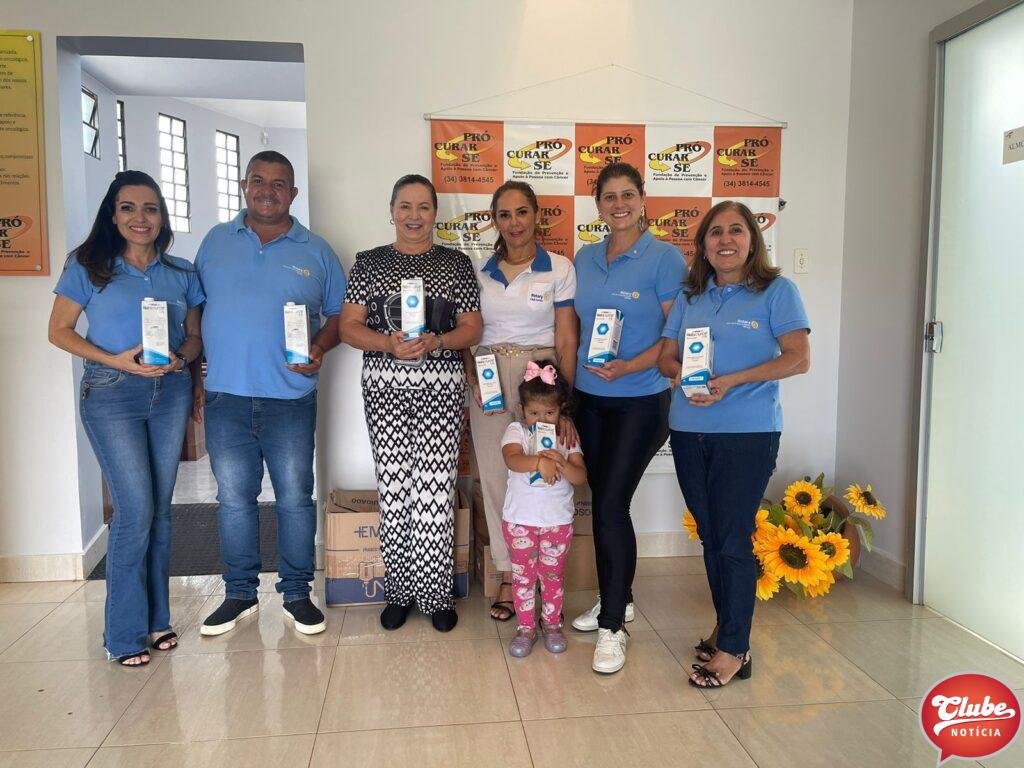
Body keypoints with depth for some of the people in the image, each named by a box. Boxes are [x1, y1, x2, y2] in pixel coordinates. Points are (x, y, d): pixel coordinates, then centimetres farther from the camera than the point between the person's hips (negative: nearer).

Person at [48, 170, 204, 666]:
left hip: (170, 392, 3)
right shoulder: (88, 267, 2)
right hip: (111, 393, -3)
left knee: (160, 508, 8)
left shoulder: (182, 274, 10)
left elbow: (195, 336, 13)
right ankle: (124, 632, 6)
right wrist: (117, 361, -14)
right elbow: (59, 331, 0)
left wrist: (183, 355, -10)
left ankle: (156, 617, 22)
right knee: (135, 508, -9)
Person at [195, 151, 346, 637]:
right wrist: (194, 375, 6)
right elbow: (193, 311, 13)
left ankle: (297, 593, 20)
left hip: (291, 397, -1)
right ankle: (240, 593, 25)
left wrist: (320, 349, -11)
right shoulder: (215, 242, 9)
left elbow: (339, 314, 9)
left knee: (295, 496, 5)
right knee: (233, 497, 9)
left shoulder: (316, 252, 5)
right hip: (224, 396, 2)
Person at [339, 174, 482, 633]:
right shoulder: (369, 263, 9)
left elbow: (472, 329, 6)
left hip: (442, 386, -1)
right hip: (385, 387, 1)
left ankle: (436, 595, 12)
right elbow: (349, 327, 4)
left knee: (435, 490, -3)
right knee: (393, 489, 3)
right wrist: (390, 343, -15)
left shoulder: (456, 263, 8)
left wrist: (435, 342, -14)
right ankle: (399, 592, 18)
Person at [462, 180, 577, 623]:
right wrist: (473, 381, -5)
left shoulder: (559, 269, 1)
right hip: (490, 377, 3)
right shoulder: (481, 272, 9)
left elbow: (566, 340, -1)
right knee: (496, 474, 4)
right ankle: (509, 576, 17)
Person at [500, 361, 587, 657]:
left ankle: (552, 624, 32)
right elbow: (512, 460, -29)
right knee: (523, 575, 10)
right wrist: (541, 462, -46)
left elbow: (581, 477, -11)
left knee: (552, 575, 14)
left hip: (558, 520, 1)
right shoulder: (515, 431, -8)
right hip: (520, 519, -1)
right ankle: (526, 627, 26)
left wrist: (561, 463, -31)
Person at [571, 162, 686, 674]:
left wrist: (628, 367, -22)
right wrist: (567, 383, 5)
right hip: (589, 399, 6)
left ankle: (612, 626, 5)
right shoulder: (584, 259, 9)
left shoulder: (664, 258, -8)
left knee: (610, 504, -9)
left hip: (640, 401, -6)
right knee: (604, 502, 13)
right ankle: (617, 599, 31)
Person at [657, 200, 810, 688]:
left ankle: (732, 650, 9)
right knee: (710, 536, 13)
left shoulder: (776, 291, -1)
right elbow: (666, 356, 12)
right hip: (690, 431, 5)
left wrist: (732, 380, -18)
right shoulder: (690, 296, 13)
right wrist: (682, 373, -11)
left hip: (748, 432, -5)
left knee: (733, 540, -3)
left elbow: (798, 358, -8)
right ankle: (728, 627, 30)